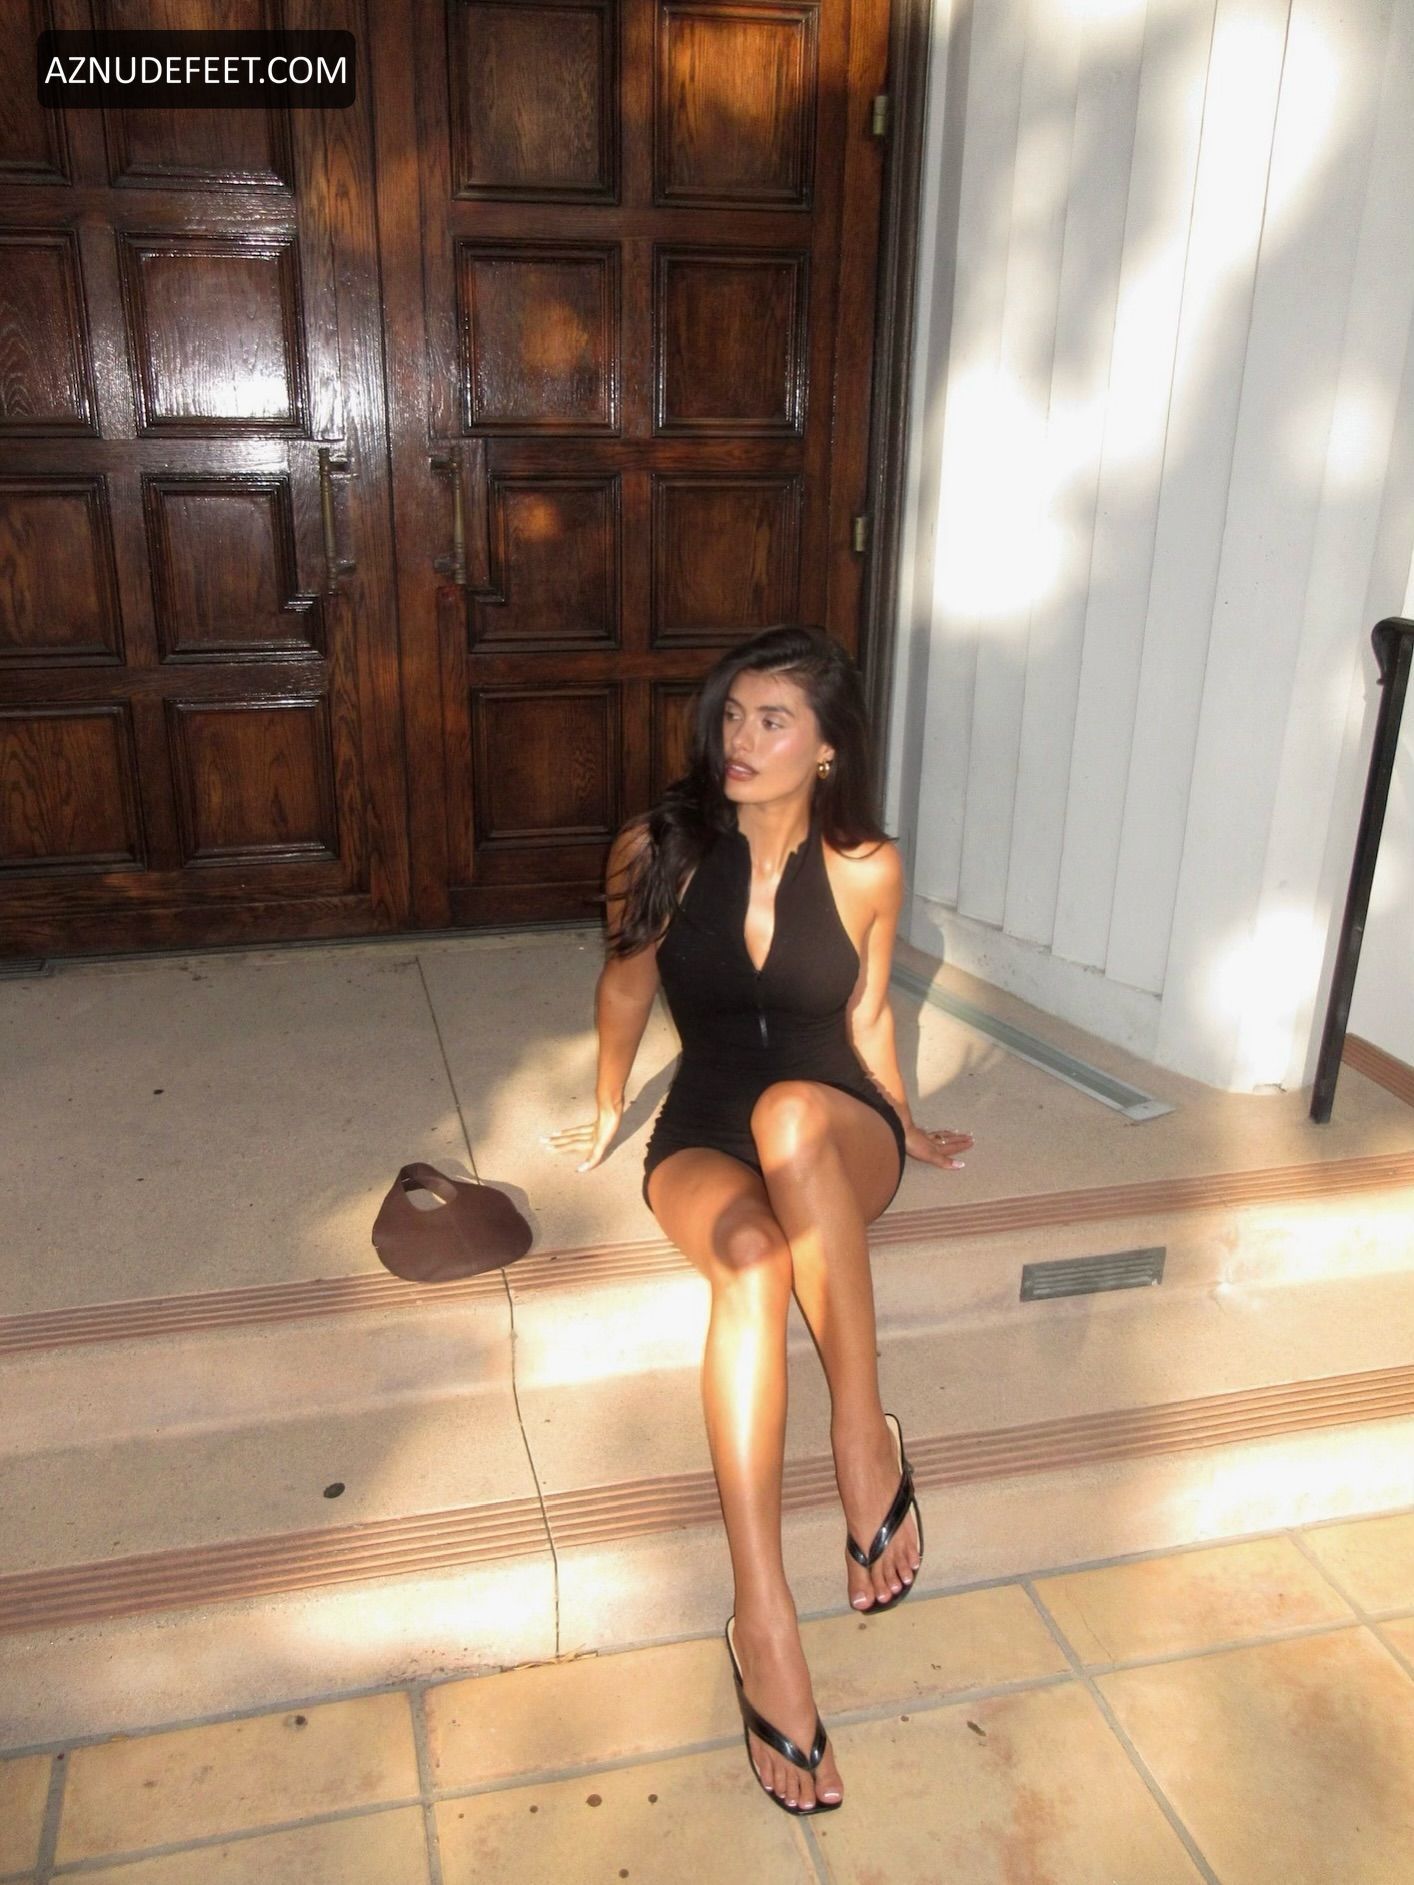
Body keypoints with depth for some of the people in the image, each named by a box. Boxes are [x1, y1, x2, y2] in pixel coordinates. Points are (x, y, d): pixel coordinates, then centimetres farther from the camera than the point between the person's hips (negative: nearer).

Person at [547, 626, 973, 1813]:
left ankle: (866, 1434, -30)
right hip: (705, 1142, 0)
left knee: (792, 1111, -39)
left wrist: (905, 1129, 24)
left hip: (841, 1137, 0)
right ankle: (762, 1618, -36)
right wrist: (607, 1116, 23)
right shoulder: (658, 851, -6)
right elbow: (627, 986, 11)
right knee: (752, 1253, -37)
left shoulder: (866, 869, -6)